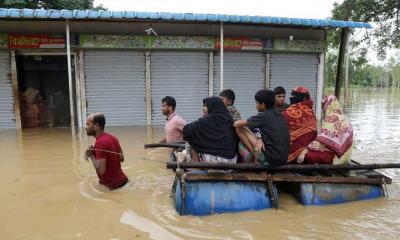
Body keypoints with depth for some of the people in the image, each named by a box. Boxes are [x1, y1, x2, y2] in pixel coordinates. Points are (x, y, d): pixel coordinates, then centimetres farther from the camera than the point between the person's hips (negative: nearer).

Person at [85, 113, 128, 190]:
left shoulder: (100, 143, -21)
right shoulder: (112, 138, 6)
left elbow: (101, 171, -25)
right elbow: (121, 159, 14)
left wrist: (91, 156, -12)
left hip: (112, 185, -9)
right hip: (122, 179, 9)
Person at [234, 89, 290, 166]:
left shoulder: (263, 116, -9)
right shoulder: (280, 116, 10)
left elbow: (237, 124, -6)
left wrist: (235, 123, 16)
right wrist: (260, 139, 1)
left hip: (270, 159, -8)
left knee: (239, 129, -1)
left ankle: (256, 158, 5)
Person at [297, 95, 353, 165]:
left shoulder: (331, 118, -12)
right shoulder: (343, 118, 14)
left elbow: (322, 140, -19)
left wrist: (305, 150, -18)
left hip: (334, 155, -9)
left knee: (308, 155, -18)